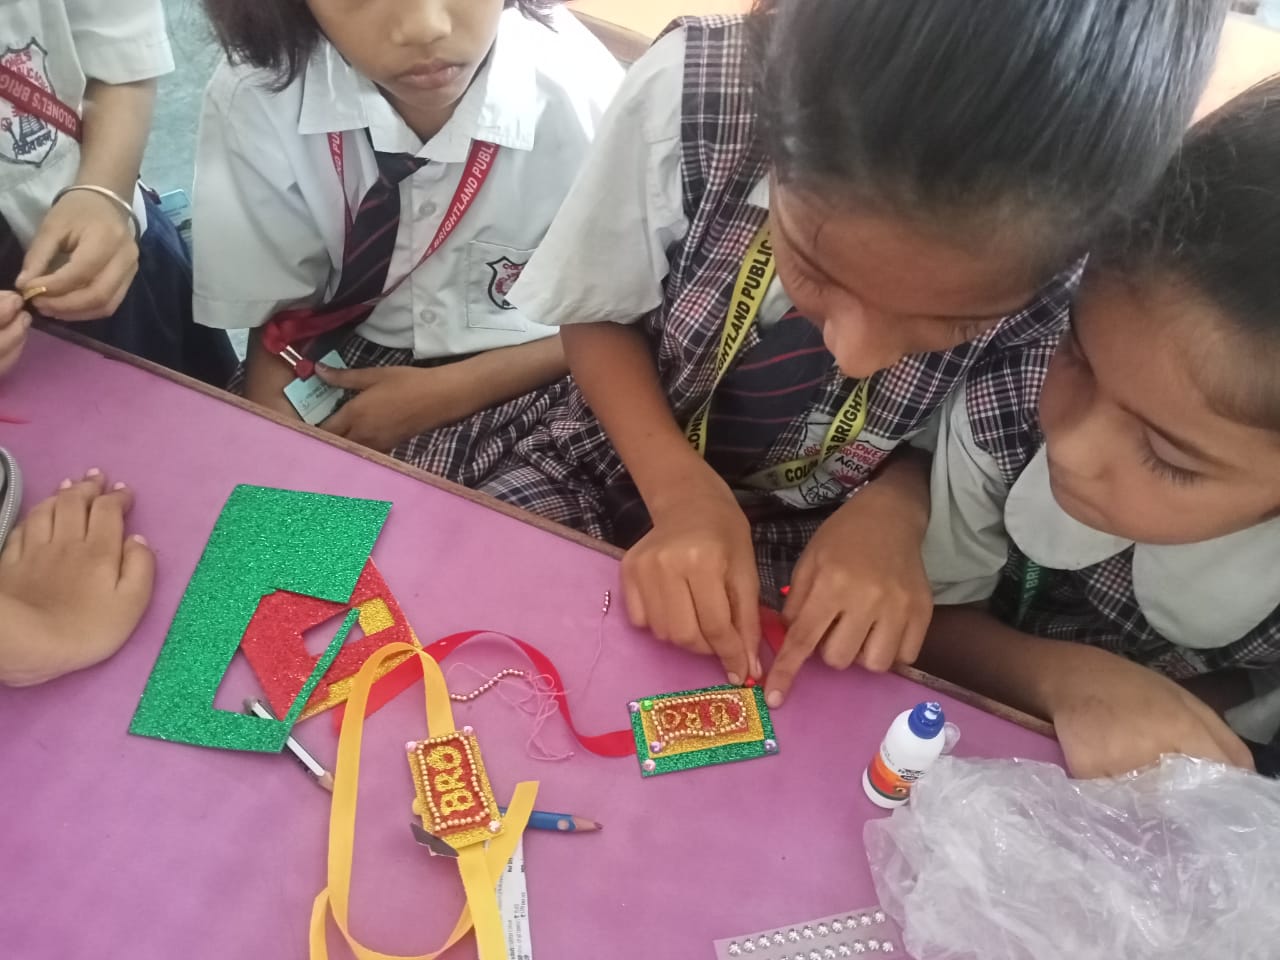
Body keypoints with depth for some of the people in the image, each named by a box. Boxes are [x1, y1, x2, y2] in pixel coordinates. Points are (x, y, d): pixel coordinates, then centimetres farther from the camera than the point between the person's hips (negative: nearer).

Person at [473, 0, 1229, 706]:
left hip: (818, 547, 0)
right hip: (622, 459, 1)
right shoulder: (686, 95, -27)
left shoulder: (1099, 251, -25)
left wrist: (896, 509, -24)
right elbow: (597, 317, -9)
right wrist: (682, 490, -23)